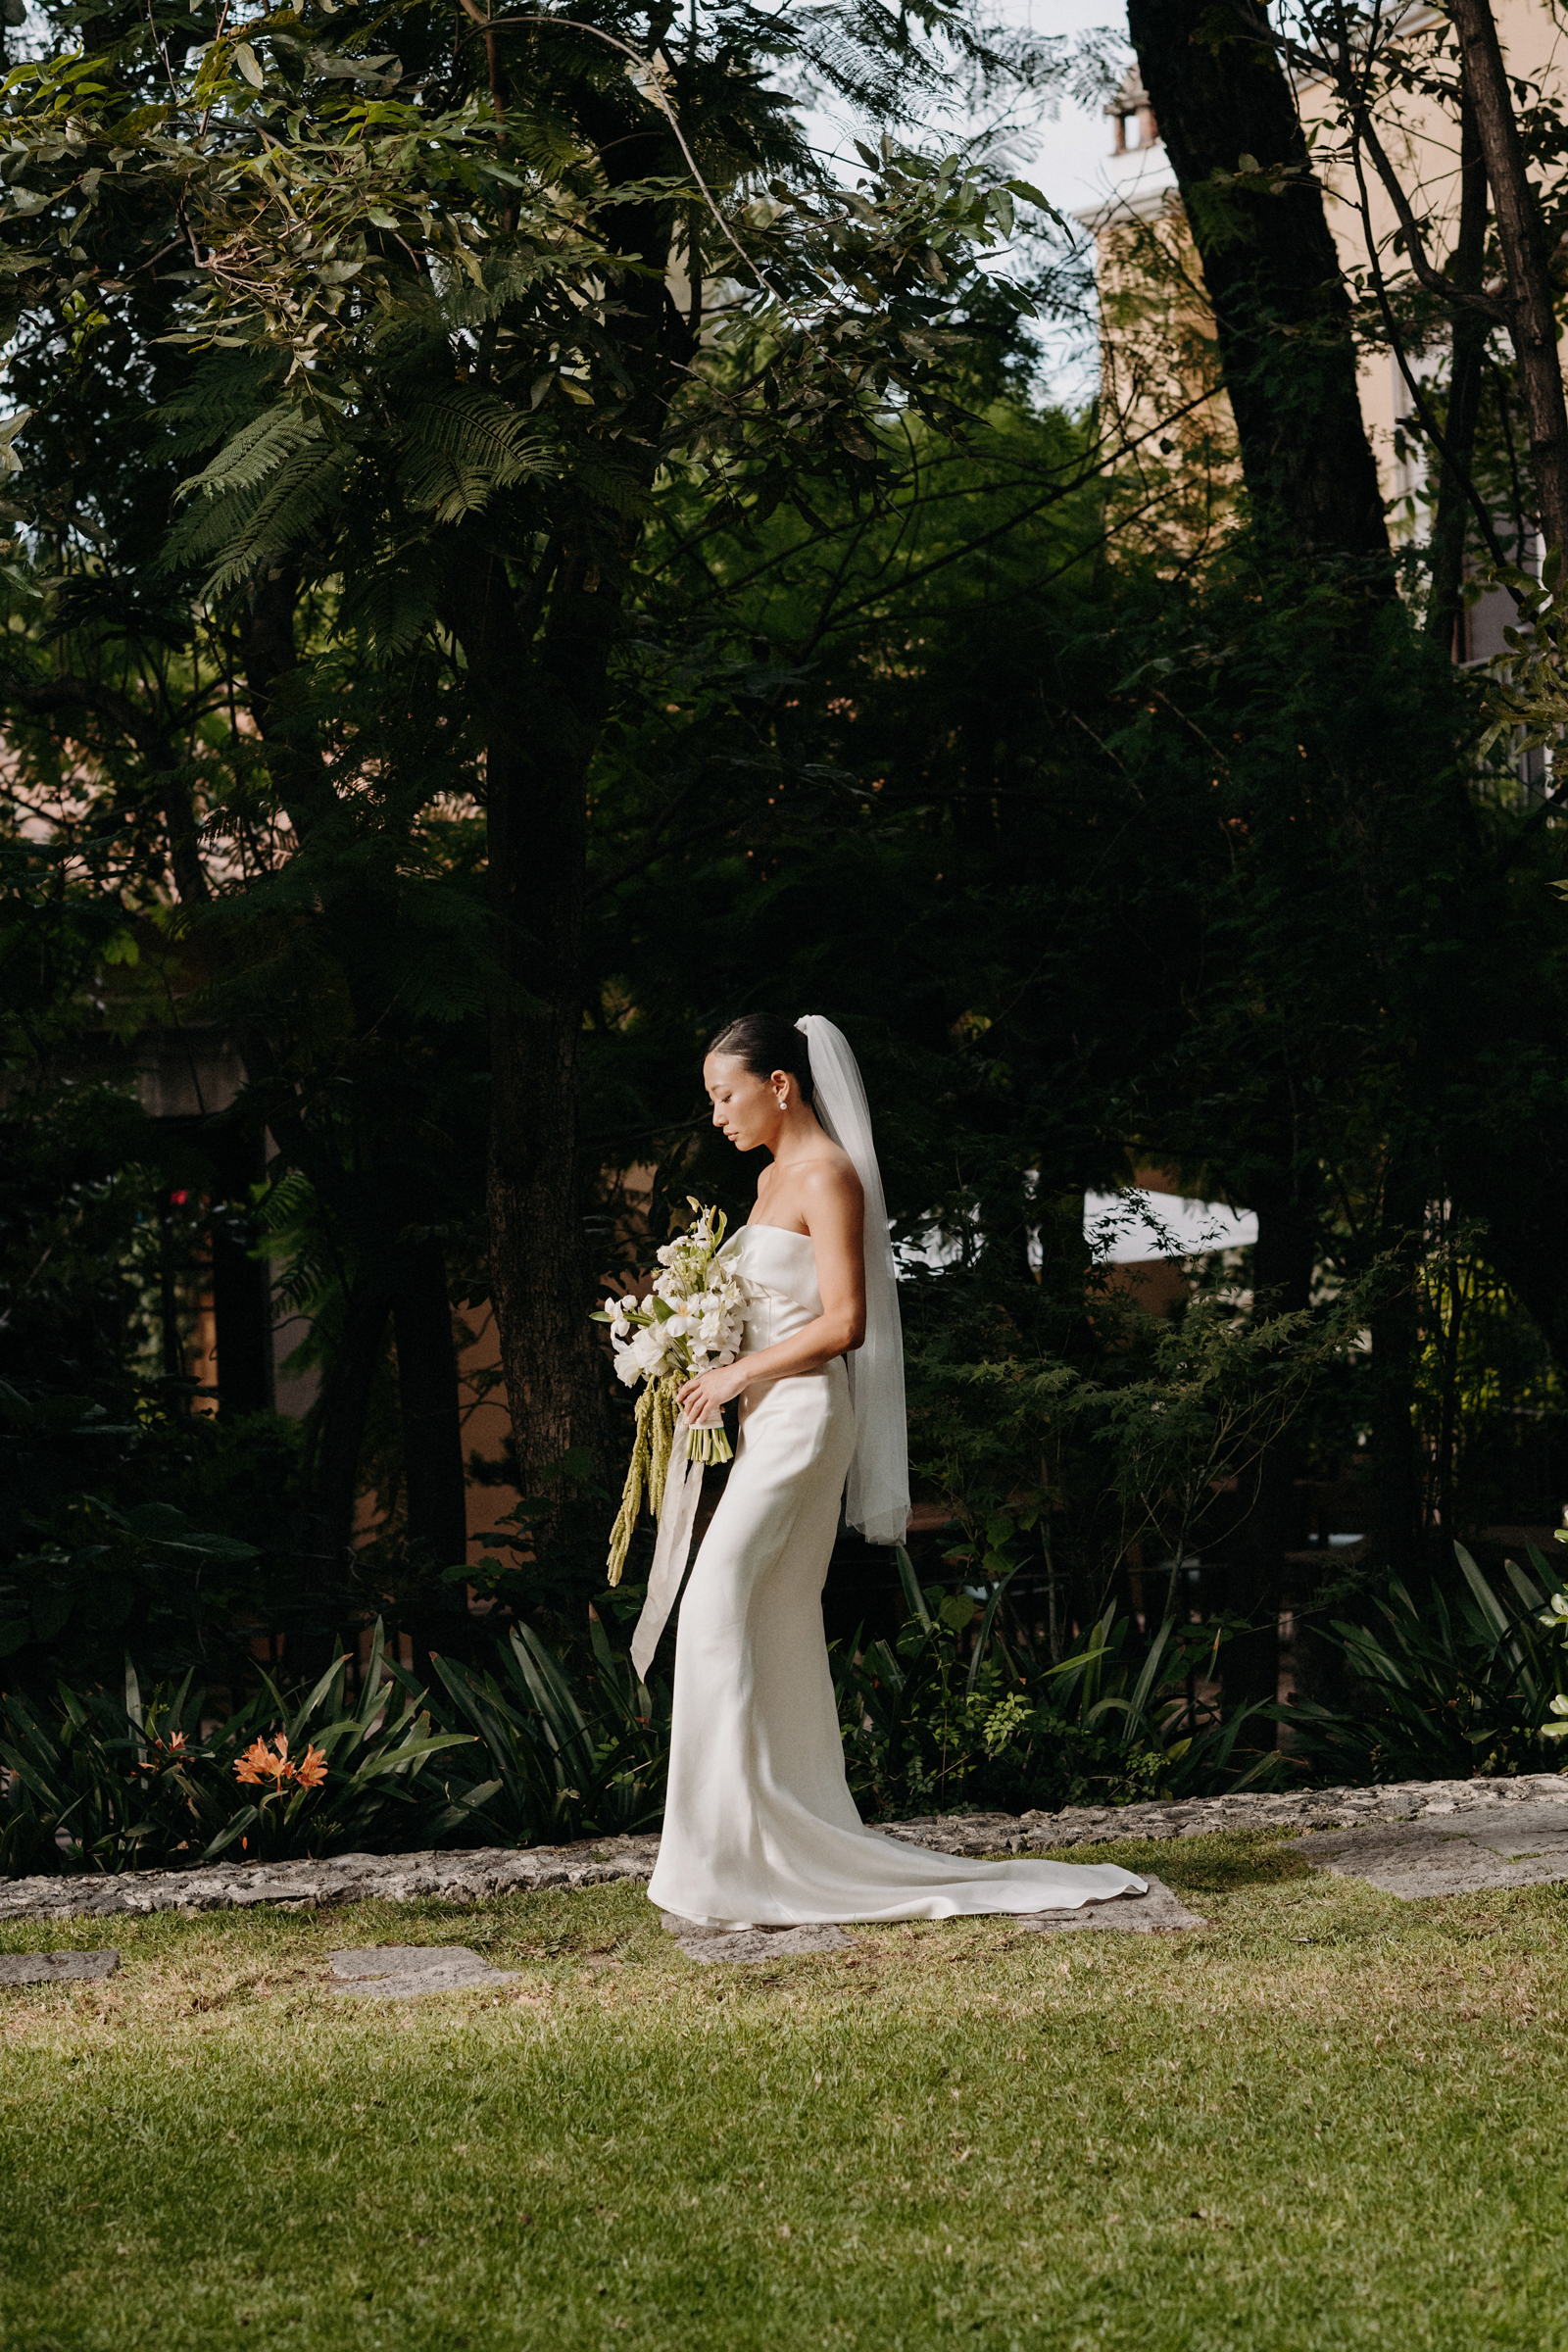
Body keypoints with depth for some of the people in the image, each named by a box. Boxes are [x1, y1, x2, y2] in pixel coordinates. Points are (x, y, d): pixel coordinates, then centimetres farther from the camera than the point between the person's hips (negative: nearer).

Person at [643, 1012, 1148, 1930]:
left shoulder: (830, 1176, -11)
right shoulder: (776, 1176, 17)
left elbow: (844, 1321, -17)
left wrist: (741, 1372, -14)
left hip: (804, 1412, -10)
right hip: (769, 1416, 10)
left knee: (718, 1610, -15)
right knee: (779, 1624, 8)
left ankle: (736, 1854, -14)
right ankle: (795, 1844, 11)